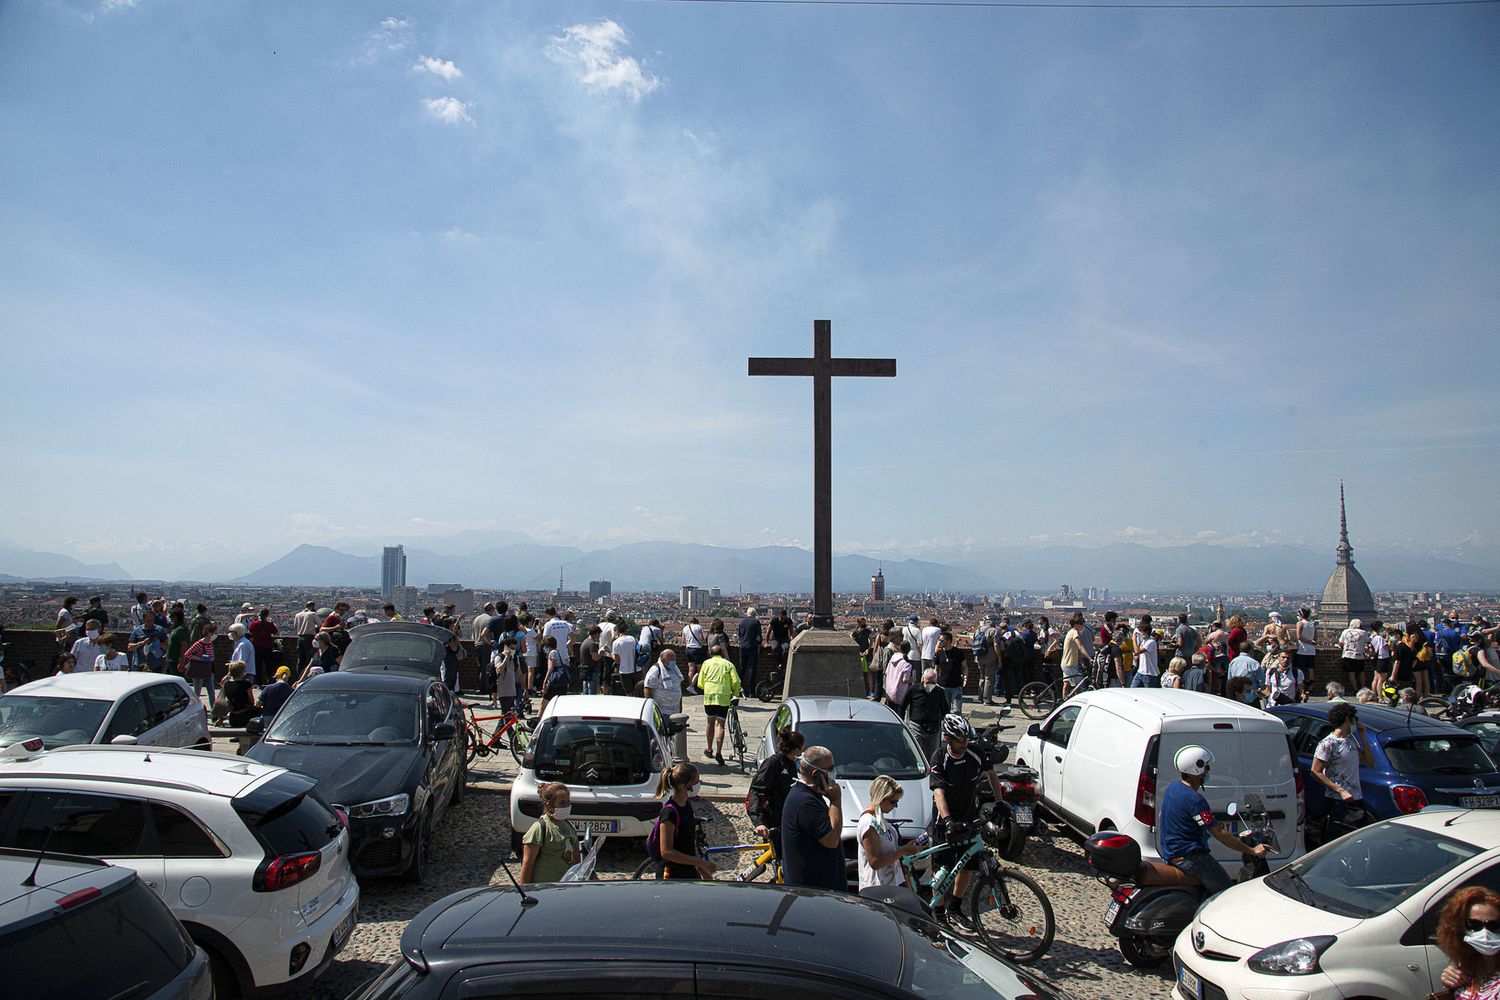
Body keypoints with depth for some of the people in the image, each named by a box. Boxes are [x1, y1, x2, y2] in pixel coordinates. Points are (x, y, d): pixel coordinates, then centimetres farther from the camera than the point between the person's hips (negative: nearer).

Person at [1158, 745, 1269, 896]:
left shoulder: (1171, 788, 8)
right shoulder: (1195, 800, -21)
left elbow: (1160, 816, 20)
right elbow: (1220, 834, -18)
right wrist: (1252, 851, -11)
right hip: (1190, 856, -10)